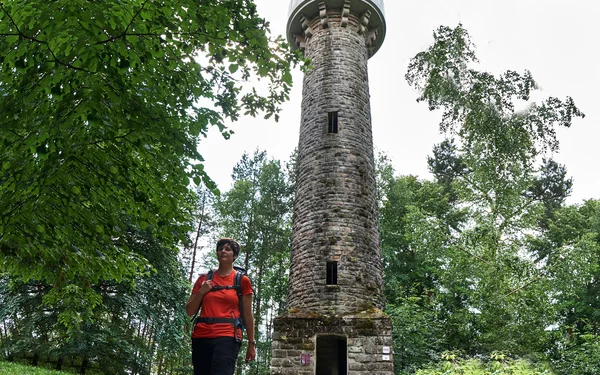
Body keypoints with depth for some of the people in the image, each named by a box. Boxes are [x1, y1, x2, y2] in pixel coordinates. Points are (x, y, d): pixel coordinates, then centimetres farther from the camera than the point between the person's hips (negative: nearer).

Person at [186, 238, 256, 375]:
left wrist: (251, 343, 6)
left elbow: (248, 315, 7)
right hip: (201, 337, 3)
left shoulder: (242, 281, 7)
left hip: (227, 337, -3)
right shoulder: (204, 279, 14)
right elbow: (190, 311, 14)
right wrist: (201, 292, -1)